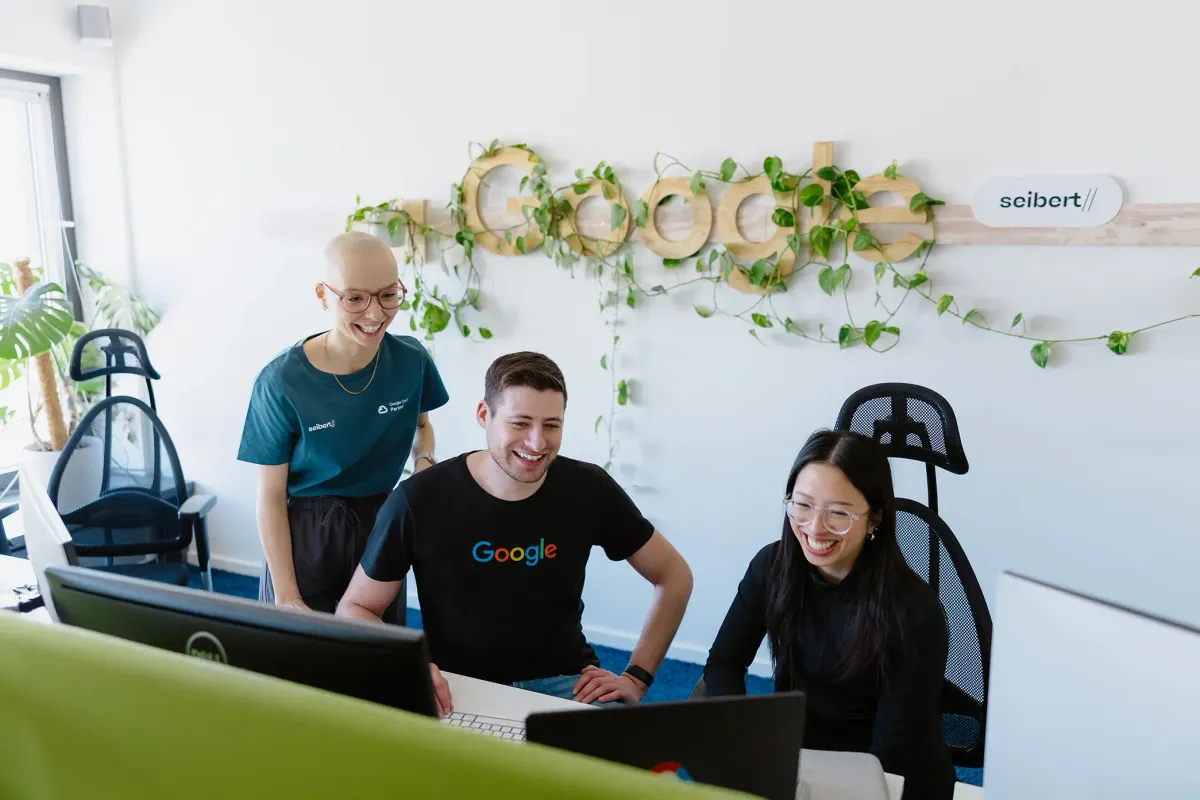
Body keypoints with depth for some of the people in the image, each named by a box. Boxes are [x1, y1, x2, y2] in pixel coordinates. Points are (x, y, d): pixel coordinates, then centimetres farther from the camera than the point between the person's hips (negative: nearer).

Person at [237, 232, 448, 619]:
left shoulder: (411, 360, -11)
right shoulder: (282, 381, -21)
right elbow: (271, 497, -13)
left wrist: (425, 462, -11)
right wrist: (286, 596, -12)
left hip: (382, 528, 3)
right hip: (306, 535, -3)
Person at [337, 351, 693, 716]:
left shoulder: (589, 489, -7)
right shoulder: (419, 500, -12)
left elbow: (674, 575, 6)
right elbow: (355, 609, -1)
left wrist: (636, 678, -2)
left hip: (562, 682, 1)